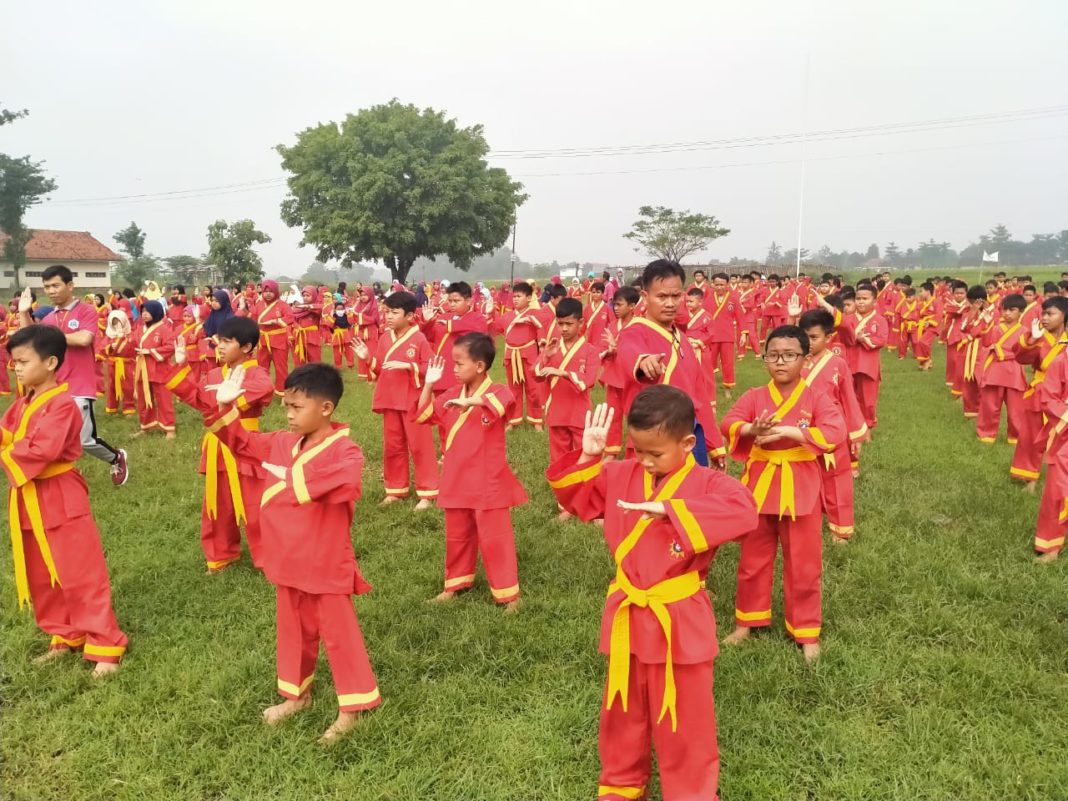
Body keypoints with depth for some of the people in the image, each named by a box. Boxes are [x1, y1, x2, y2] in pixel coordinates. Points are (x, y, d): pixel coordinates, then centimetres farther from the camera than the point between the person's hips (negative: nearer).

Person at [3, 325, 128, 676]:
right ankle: (66, 637, 32)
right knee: (40, 577, 18)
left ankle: (106, 646, 4)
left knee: (81, 574, -4)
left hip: (59, 498, -9)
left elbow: (43, 450, -27)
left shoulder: (62, 403, -19)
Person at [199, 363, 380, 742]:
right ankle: (296, 694, 40)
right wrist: (225, 408, 0)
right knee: (294, 629, 22)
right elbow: (241, 441, 15)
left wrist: (290, 477, -26)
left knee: (338, 632, 5)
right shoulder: (282, 443, 3)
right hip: (287, 561, 7)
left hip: (325, 565, -7)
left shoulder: (345, 451, -19)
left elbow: (342, 485, -38)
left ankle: (351, 708, 18)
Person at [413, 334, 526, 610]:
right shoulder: (452, 394, 7)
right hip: (457, 481, 7)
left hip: (488, 483, -6)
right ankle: (455, 584, 35)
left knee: (494, 538, -1)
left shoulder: (497, 391, -13)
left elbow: (503, 402, -37)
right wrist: (429, 383, 1)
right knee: (456, 536, 18)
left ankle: (508, 593, 10)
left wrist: (471, 401, -50)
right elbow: (423, 415, 13)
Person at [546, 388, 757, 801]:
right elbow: (574, 495, 10)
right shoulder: (622, 476, 0)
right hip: (628, 616, 5)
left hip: (679, 621, -5)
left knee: (683, 719, 11)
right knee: (624, 711, 22)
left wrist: (670, 509, -37)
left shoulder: (708, 483, -15)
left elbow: (743, 512, -34)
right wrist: (587, 457, -9)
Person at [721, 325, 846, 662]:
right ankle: (746, 621, 31)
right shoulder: (754, 396, -1)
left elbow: (835, 432, -21)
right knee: (753, 559, 15)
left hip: (799, 490, -2)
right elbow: (728, 423, -15)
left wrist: (786, 432, -28)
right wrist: (752, 430, -37)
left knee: (803, 564, 8)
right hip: (760, 486, 2)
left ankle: (806, 631, 22)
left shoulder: (816, 399, -5)